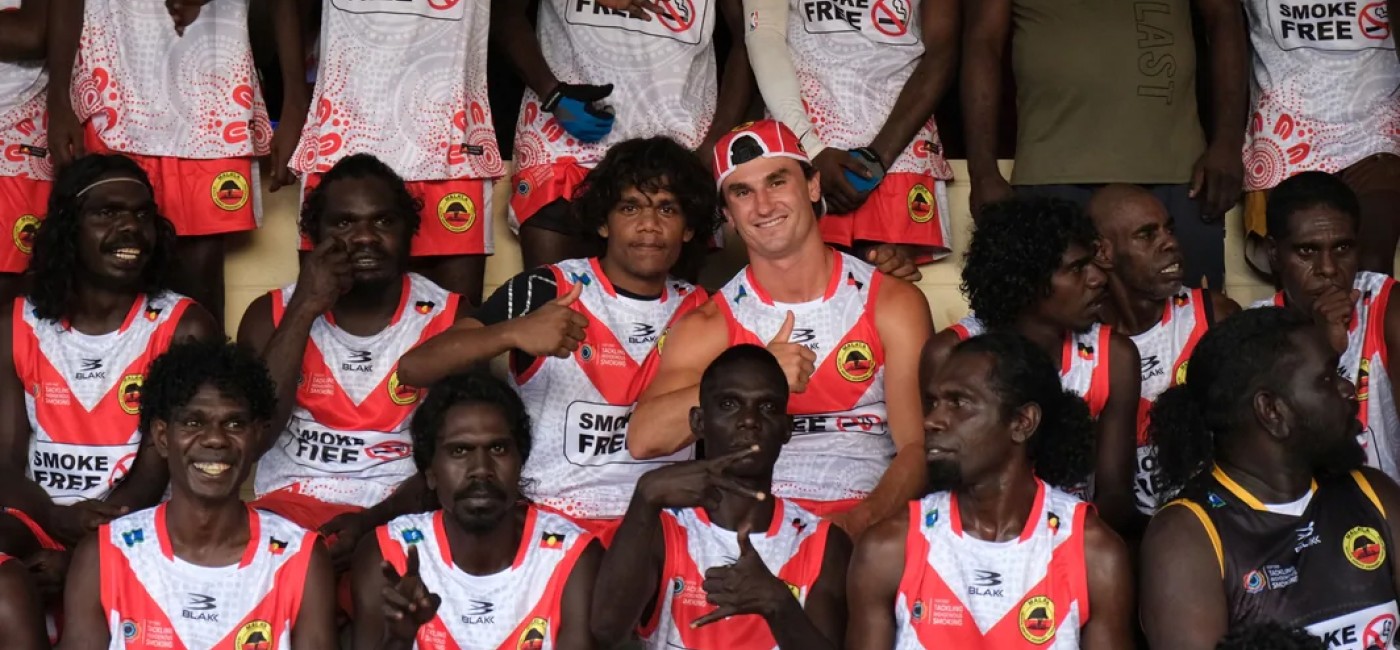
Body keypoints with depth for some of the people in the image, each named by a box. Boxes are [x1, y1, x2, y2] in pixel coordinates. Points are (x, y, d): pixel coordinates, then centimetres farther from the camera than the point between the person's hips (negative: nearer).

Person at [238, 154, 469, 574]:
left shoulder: (449, 319, 3)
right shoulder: (271, 315, 7)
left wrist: (372, 521, -19)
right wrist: (304, 311, -11)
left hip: (398, 520, -1)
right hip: (287, 513, 1)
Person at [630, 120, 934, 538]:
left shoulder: (893, 304, 7)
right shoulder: (708, 327, 8)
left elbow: (918, 446, -1)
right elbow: (643, 439, -8)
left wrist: (861, 520, -20)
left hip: (865, 524, -1)